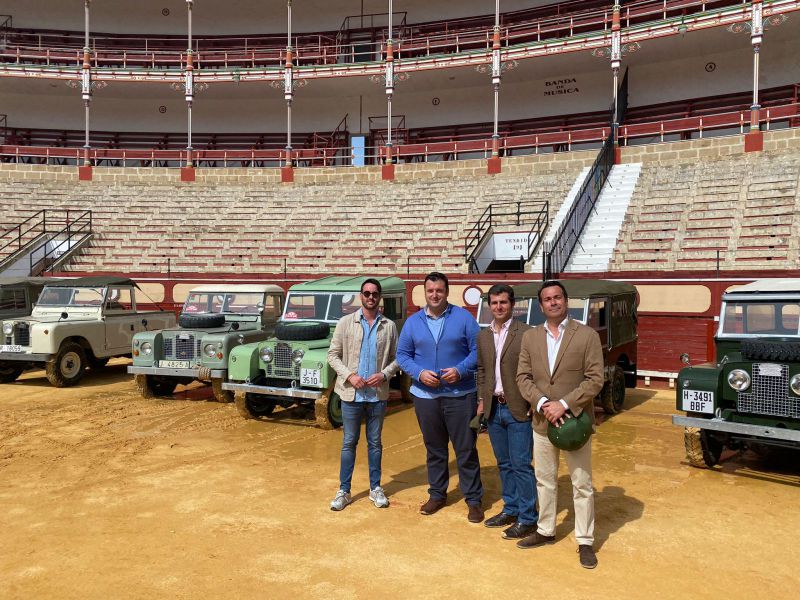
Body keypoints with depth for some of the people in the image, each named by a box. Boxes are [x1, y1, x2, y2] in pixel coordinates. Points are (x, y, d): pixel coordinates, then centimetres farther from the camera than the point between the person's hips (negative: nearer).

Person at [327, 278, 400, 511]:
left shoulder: (389, 326, 2)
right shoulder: (346, 322, -1)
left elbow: (396, 358, 5)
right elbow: (333, 355, 0)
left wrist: (384, 374, -13)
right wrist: (349, 375, -13)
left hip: (378, 394, 1)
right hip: (351, 393, -1)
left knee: (375, 442, 12)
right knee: (349, 443, 7)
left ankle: (375, 488, 24)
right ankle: (344, 490, 17)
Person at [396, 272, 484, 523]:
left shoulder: (464, 318, -2)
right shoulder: (412, 322, 5)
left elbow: (477, 350, -4)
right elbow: (402, 355, 6)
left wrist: (460, 371, -18)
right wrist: (420, 373, -11)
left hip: (460, 395, -2)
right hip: (425, 396, 3)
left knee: (466, 449, 2)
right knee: (434, 448, 15)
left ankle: (473, 499, 14)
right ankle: (437, 494, 29)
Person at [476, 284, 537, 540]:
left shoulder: (526, 334, -9)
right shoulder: (483, 336, 10)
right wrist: (482, 400, 10)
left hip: (518, 410, -6)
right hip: (494, 409, 6)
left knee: (521, 465, -1)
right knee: (504, 464, 16)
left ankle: (527, 519, 10)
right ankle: (510, 509, 29)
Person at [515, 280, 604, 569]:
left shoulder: (587, 335, -7)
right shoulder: (530, 337, 4)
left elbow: (595, 379, -11)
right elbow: (523, 377, 2)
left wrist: (564, 404, -19)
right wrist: (542, 403, -14)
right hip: (542, 423, 4)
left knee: (582, 485, 6)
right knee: (545, 481, 17)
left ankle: (585, 541, 19)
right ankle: (545, 531, 33)